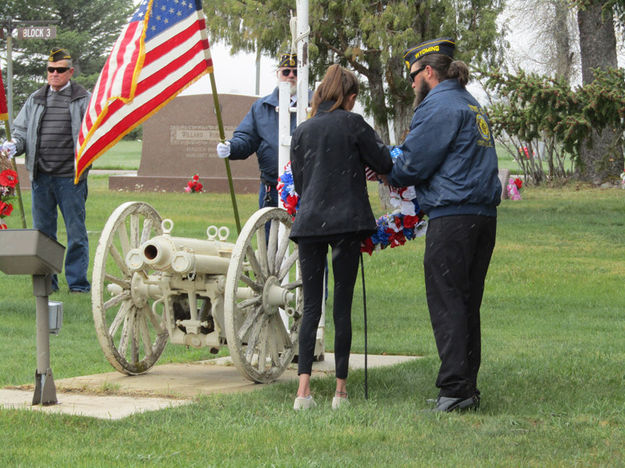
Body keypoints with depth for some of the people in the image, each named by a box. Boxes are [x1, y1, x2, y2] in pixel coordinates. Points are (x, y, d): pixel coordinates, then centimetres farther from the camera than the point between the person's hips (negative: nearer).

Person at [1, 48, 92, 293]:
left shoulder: (84, 99, 3)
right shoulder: (35, 100, 14)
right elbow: (22, 130, 16)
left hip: (70, 176, -4)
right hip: (41, 176, 4)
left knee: (76, 232, 0)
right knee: (42, 231, 8)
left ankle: (78, 282, 7)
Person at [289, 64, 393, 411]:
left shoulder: (302, 131, 8)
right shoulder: (353, 124, -2)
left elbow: (297, 182, 13)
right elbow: (384, 165, 1)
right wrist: (373, 143, 21)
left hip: (308, 223, 3)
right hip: (346, 222, -2)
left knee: (311, 306, 4)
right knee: (342, 305, 4)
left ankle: (303, 388, -10)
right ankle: (341, 389, 4)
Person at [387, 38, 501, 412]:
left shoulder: (439, 107, -9)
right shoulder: (473, 106, 21)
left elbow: (414, 164, -11)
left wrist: (387, 176, 10)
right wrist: (395, 174, 17)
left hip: (452, 218, -9)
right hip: (484, 215, 9)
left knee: (447, 302, -7)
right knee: (468, 304, 12)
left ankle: (455, 389, -12)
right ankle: (467, 388, 14)